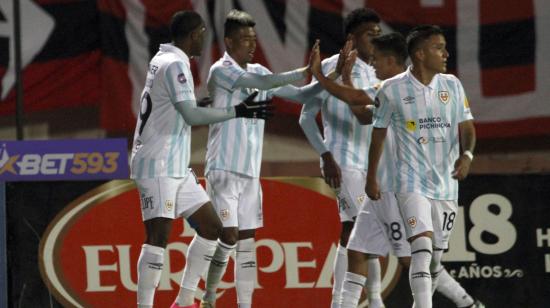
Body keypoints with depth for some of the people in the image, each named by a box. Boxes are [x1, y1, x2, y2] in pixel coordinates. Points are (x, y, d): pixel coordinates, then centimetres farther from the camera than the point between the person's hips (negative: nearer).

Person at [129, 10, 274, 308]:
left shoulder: (164, 60, 16)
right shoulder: (174, 64, -14)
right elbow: (191, 116, -20)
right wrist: (237, 111, -17)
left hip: (177, 168, 10)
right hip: (158, 168, -10)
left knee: (211, 227, 9)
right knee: (158, 236, -12)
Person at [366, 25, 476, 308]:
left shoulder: (452, 85, 5)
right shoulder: (392, 90, -4)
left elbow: (466, 127, 5)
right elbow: (378, 135, 7)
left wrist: (466, 155, -16)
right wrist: (371, 178, 10)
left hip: (446, 185, 5)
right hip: (412, 183, -5)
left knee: (436, 256, 11)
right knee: (422, 248, -21)